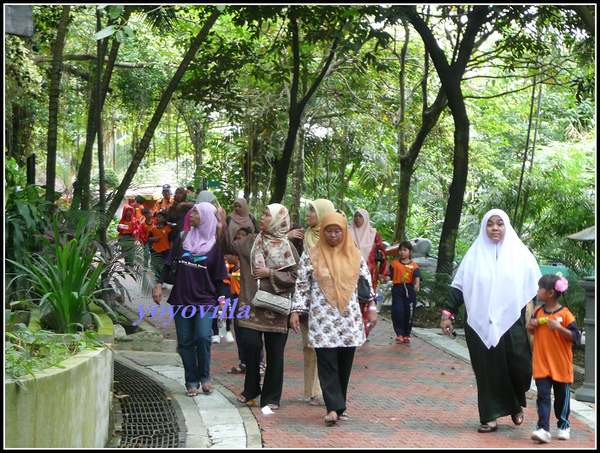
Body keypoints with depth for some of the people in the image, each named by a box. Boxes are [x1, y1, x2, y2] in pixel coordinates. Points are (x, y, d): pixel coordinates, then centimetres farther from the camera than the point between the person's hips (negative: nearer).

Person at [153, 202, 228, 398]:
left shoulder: (214, 245, 0)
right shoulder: (183, 238, 8)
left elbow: (218, 277, 3)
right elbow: (169, 263, 11)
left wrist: (220, 299, 2)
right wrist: (159, 284, 0)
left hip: (205, 301, -3)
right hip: (182, 299, 3)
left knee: (203, 337, -17)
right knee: (185, 341, 2)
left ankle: (204, 377, 2)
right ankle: (191, 381, 12)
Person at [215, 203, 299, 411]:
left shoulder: (287, 248, 1)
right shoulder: (250, 243, 12)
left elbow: (294, 276, -3)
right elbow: (228, 246, 6)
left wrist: (270, 273, -11)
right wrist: (222, 224, -3)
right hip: (252, 306, 2)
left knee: (274, 353, 2)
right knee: (250, 344, -10)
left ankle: (271, 397, 14)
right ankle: (251, 389, 12)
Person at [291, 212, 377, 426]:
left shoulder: (354, 255, 9)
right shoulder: (311, 255, 3)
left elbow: (366, 281, 14)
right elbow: (301, 285, 4)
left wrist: (372, 307, 10)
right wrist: (295, 311, -1)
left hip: (350, 318, 2)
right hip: (322, 318, -2)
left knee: (345, 363, 6)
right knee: (327, 362, -10)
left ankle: (339, 405, 17)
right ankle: (334, 407, -11)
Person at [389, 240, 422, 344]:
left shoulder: (414, 265, 6)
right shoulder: (394, 263, 9)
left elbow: (417, 276, -7)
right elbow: (389, 275, 5)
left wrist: (417, 284, -26)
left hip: (410, 290, 0)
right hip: (397, 289, 0)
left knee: (409, 312, 3)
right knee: (397, 311, -10)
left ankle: (407, 334, 17)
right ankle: (399, 333, 2)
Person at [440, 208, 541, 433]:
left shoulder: (520, 255, 7)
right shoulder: (474, 255, 10)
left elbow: (536, 288, 8)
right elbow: (459, 286, 11)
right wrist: (447, 313, 5)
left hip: (512, 323, -1)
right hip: (481, 324, 1)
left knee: (518, 367, -7)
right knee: (487, 370, 0)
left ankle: (516, 405, 21)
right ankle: (490, 417, 8)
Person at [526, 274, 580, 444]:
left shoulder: (565, 314, -11)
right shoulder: (538, 312, 6)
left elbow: (575, 336, -15)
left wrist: (558, 327, -26)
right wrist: (529, 326, 0)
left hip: (561, 365, -3)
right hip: (541, 365, 3)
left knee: (562, 397, 10)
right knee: (543, 396, -6)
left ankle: (564, 426, 29)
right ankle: (543, 429, -11)